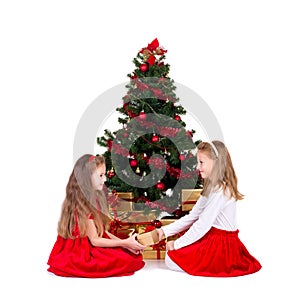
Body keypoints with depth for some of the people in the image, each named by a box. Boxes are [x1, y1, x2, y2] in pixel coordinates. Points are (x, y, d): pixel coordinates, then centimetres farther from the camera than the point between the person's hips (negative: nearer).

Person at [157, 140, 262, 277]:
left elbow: (203, 224, -24)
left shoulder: (220, 190, -23)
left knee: (171, 260, -10)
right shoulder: (211, 187, 10)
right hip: (212, 237, 10)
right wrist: (164, 231, 1)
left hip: (221, 245, -10)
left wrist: (176, 244, -17)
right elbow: (192, 216, 8)